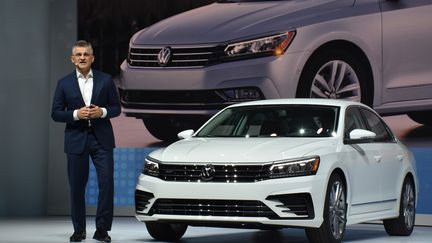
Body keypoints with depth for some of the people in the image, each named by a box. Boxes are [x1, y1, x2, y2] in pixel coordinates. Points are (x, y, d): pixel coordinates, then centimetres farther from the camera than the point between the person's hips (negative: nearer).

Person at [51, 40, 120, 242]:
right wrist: (76, 114, -14)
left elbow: (116, 108, 8)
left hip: (101, 138, 0)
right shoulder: (64, 83, 5)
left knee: (107, 182, -8)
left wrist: (102, 112, -12)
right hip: (76, 140, 0)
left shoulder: (105, 80, 5)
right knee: (77, 186, 4)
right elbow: (56, 113, 2)